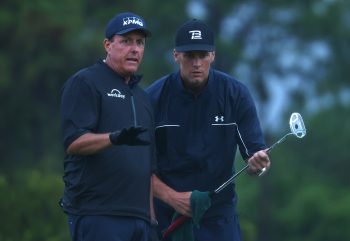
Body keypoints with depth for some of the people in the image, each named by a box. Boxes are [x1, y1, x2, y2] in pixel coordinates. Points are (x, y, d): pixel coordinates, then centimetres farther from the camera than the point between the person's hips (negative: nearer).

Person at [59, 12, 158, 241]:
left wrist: (151, 215, 17)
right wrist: (114, 138, -29)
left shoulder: (142, 97, 25)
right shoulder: (84, 83, 0)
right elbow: (73, 142, -12)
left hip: (139, 216, 8)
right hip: (96, 214, -8)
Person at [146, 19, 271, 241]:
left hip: (220, 216, 0)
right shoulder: (154, 98, -6)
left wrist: (258, 162, -29)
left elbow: (254, 151, -5)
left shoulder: (236, 94, -4)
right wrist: (171, 196, -15)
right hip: (168, 213, 0)